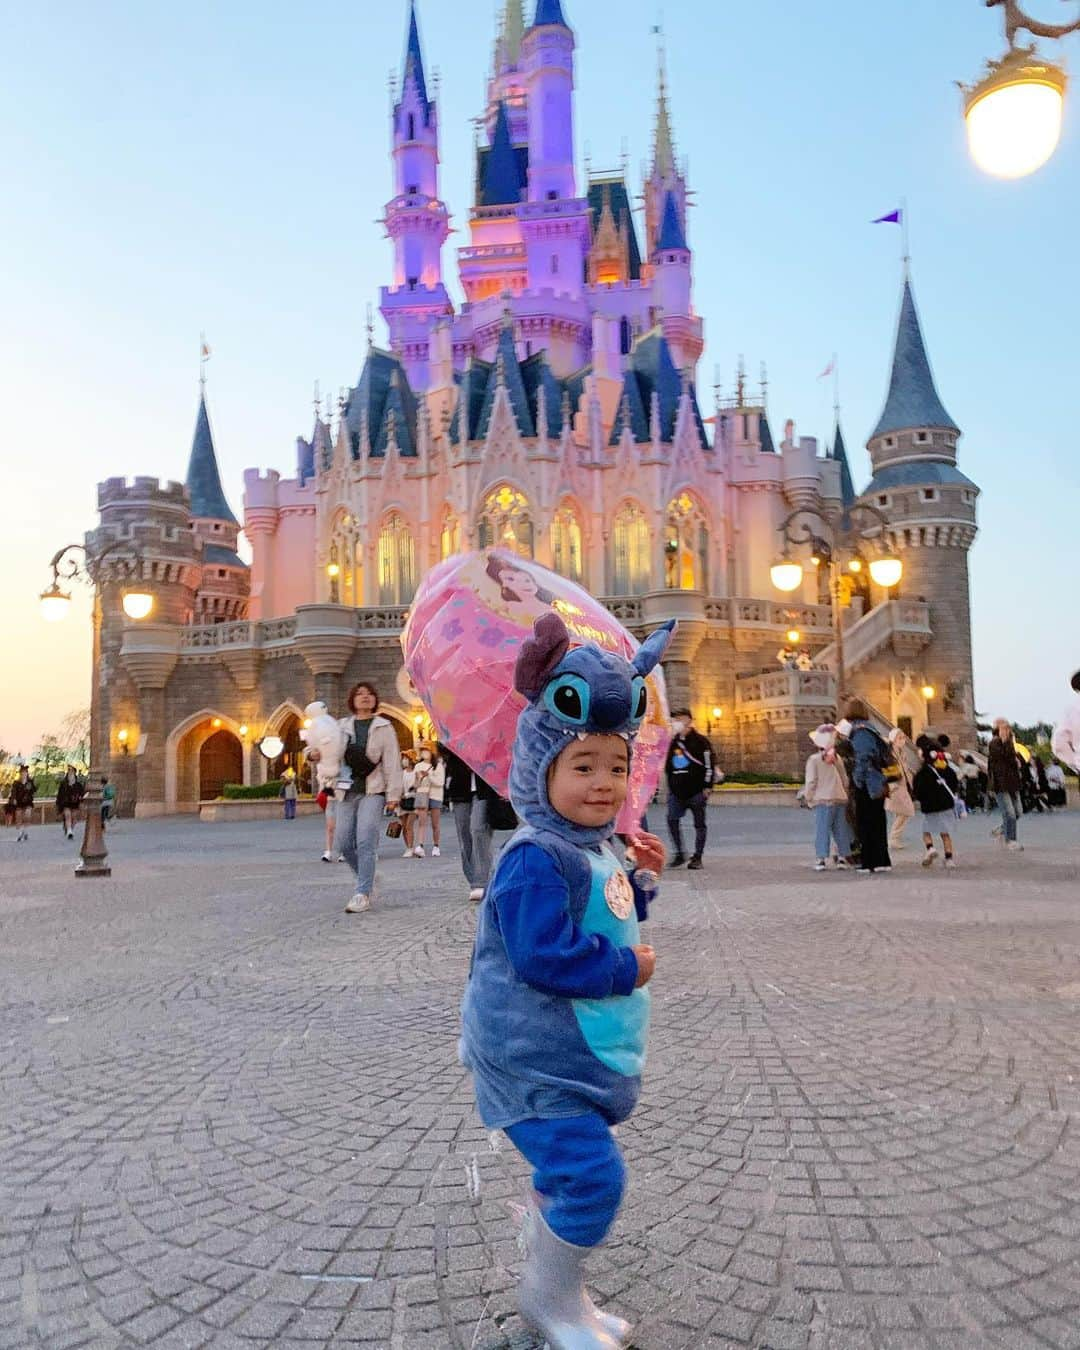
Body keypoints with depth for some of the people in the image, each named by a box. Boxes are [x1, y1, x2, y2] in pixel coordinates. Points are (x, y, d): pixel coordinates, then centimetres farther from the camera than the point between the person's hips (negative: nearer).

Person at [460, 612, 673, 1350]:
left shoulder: (595, 853, 6)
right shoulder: (537, 859, -24)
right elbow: (543, 956, -29)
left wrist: (641, 881, 2)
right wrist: (626, 971, -20)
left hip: (580, 1053, 10)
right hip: (535, 1059, -10)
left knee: (570, 1173, 22)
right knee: (593, 1172, -9)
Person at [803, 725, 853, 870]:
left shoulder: (814, 760, -7)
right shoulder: (837, 759, 8)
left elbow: (811, 782, -9)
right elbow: (845, 780, 12)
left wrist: (808, 798, 1)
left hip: (823, 800, -5)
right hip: (841, 798, 5)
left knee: (822, 830, -2)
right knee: (841, 830, 11)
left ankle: (822, 859, -6)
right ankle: (842, 856, 15)